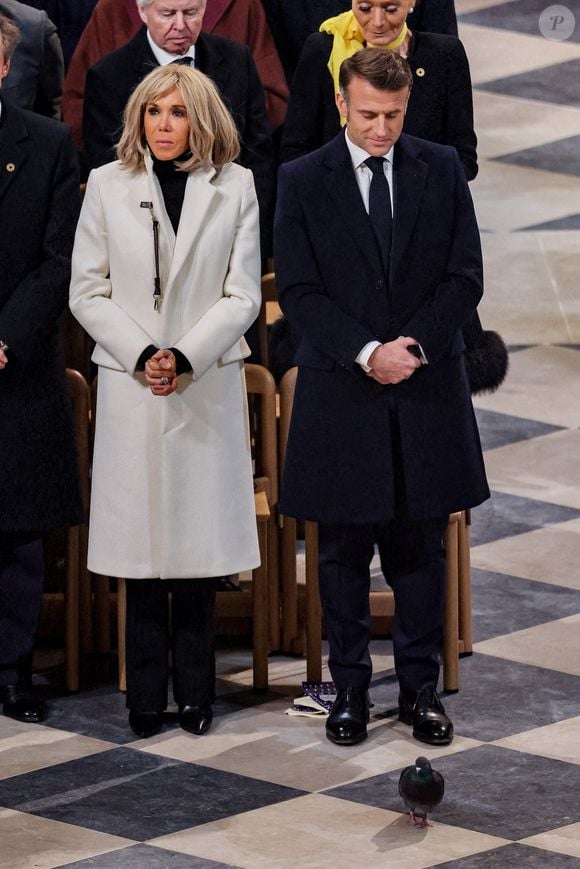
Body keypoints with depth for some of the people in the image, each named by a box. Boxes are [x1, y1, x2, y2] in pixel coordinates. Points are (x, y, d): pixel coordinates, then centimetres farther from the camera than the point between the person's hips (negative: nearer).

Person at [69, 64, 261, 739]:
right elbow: (87, 291, 2)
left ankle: (194, 694, 11)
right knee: (141, 540, 1)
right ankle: (147, 695, 8)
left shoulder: (235, 188, 3)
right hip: (129, 387, 0)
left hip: (208, 386, 0)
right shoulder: (108, 185, 4)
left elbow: (243, 296, 0)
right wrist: (142, 355, -11)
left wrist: (185, 358, -13)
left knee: (198, 541, 2)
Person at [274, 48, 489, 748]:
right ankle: (350, 690, 15)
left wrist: (416, 345, -12)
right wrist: (366, 352, -17)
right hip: (340, 395, -1)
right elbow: (297, 290, -6)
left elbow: (465, 277, 2)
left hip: (428, 390, 1)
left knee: (420, 549, 7)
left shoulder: (442, 171, 4)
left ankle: (420, 689, 16)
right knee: (344, 552, 6)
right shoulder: (302, 182, -1)